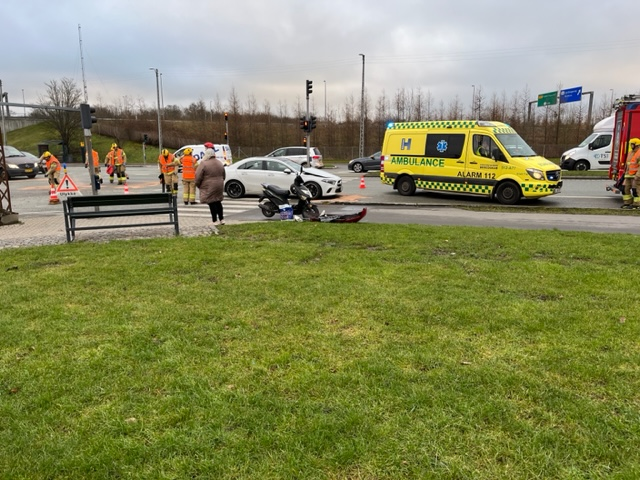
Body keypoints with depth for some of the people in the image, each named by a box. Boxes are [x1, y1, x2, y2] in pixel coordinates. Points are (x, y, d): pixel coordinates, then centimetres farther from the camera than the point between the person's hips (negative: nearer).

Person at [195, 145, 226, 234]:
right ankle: (221, 219, 22)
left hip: (209, 188, -6)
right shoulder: (220, 163, 10)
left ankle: (215, 222, -1)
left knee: (212, 204, -2)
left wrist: (198, 185, 4)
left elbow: (198, 177, -12)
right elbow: (224, 175, 18)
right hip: (219, 187, 6)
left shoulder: (203, 164, -12)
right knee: (218, 202, 18)